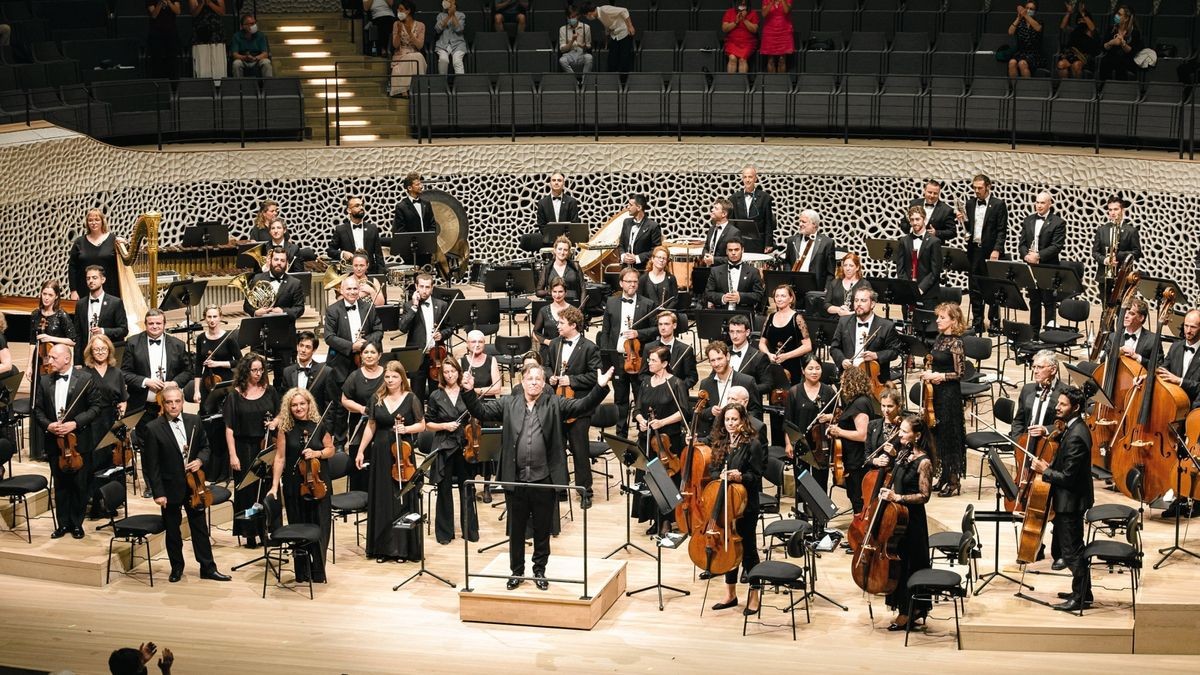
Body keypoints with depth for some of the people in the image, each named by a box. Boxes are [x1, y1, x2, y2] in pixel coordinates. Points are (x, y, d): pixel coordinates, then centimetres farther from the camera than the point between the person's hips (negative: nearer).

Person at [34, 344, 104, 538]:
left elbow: (96, 406, -7)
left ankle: (77, 524, 17)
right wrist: (48, 425, -12)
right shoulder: (44, 381, 4)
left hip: (79, 442, -3)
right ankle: (63, 524, 20)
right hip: (54, 442, 3)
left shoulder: (85, 379, -7)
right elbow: (38, 410, 8)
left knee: (79, 485, 5)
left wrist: (75, 423, -17)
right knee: (60, 485, 10)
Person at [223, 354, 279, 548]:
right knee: (247, 491, 3)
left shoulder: (269, 391, 3)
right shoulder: (235, 396, -5)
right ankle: (249, 534, 11)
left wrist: (275, 422, -10)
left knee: (267, 489, 4)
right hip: (245, 449, -2)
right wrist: (233, 456, -11)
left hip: (266, 447, 2)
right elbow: (229, 428, -6)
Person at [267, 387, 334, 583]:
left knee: (320, 527, 0)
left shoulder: (320, 425, 0)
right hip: (294, 484, 0)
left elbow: (330, 450, 9)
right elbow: (280, 458, -3)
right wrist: (275, 486, -7)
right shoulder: (285, 428, -2)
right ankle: (302, 573, 18)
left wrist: (316, 453, -12)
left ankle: (318, 572, 13)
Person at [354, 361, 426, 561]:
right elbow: (370, 427, 11)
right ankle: (383, 547, 14)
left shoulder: (411, 399, -2)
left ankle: (403, 547, 9)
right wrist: (360, 451, 7)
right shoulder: (377, 398, 6)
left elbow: (421, 425, 1)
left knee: (403, 500, 1)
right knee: (381, 501, 6)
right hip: (380, 454, 3)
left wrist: (406, 429, -18)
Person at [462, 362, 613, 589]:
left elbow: (583, 405, -7)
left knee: (542, 529, 10)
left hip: (544, 479, -1)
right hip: (516, 479, 1)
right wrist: (469, 392, -13)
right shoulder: (508, 403, 6)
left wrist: (600, 388, -23)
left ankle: (540, 571, 25)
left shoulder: (555, 404, 2)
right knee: (516, 529, 12)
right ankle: (516, 571, 25)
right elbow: (482, 411, 3)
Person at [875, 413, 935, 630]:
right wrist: (882, 463, 2)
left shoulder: (924, 462, -17)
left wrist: (897, 497, -26)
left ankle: (908, 612, 13)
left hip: (912, 518, -8)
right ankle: (911, 609, 26)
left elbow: (924, 496, -17)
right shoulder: (904, 453, 7)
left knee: (909, 564, 2)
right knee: (896, 561, 14)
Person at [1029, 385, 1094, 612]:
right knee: (1074, 548, 19)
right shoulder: (1074, 428, 6)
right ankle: (1082, 591, 30)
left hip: (1071, 501, -11)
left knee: (1071, 550, 0)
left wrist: (1045, 471, -13)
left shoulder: (1076, 436, -25)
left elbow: (1068, 477, -25)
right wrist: (1051, 466, 3)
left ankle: (1081, 597, 9)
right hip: (1070, 498, 11)